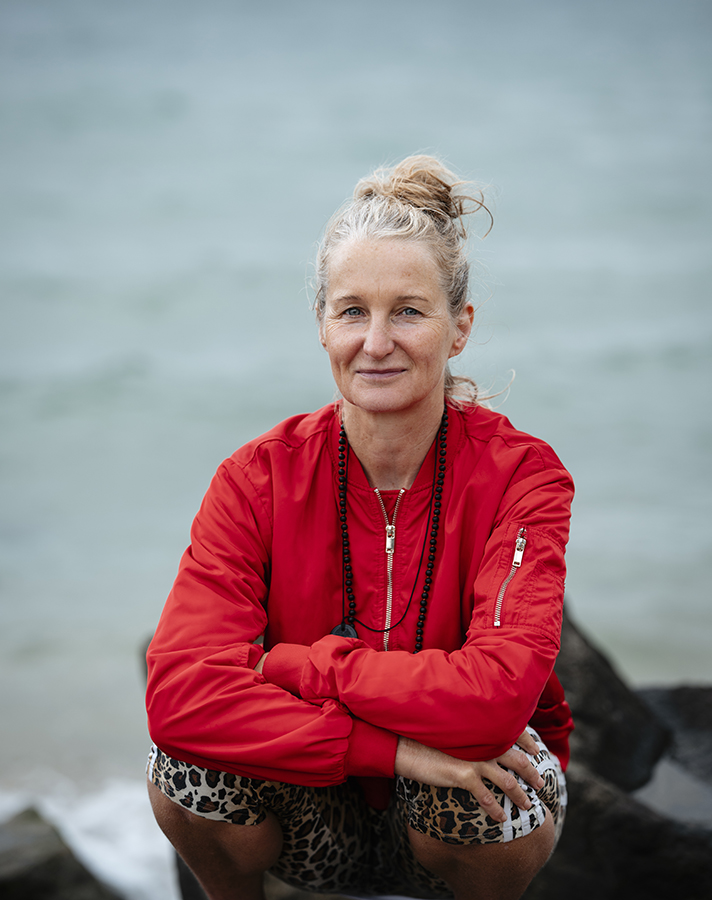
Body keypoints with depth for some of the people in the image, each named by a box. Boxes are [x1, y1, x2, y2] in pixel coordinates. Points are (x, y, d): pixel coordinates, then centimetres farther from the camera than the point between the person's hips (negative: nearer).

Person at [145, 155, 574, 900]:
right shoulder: (259, 477, -13)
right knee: (186, 767, -28)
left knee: (490, 790, -34)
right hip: (314, 827, 1)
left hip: (447, 826, -1)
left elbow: (498, 694, -32)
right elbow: (180, 692, -27)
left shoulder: (521, 475, -17)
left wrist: (292, 663, -25)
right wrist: (390, 745, -35)